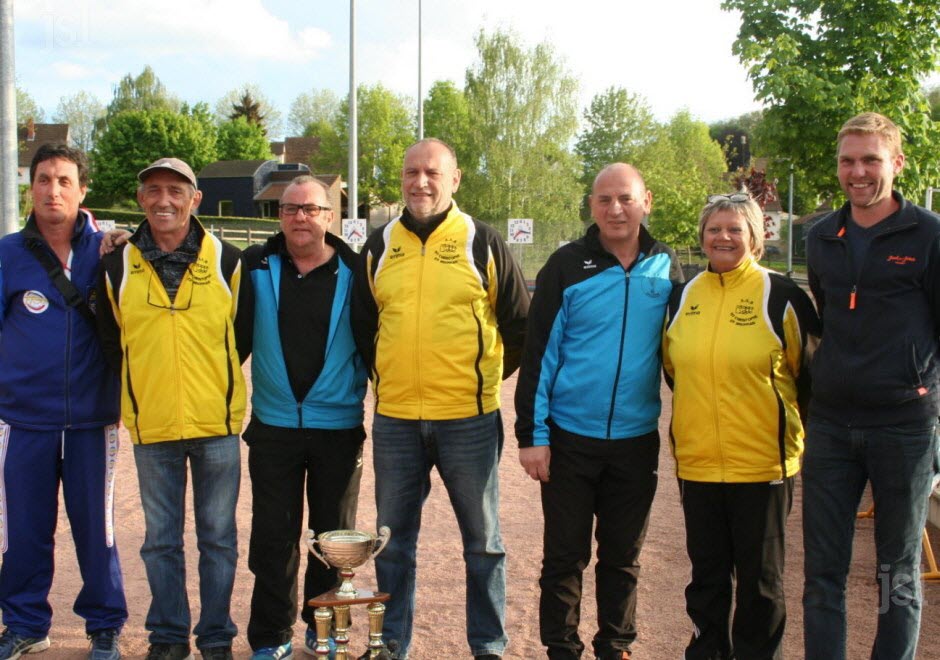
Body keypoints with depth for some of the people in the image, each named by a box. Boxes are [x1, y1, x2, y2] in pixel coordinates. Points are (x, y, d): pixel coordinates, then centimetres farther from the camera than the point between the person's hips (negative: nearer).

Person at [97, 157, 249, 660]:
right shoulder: (118, 266, 3)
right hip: (151, 427, 1)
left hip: (216, 423, -1)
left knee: (217, 537, 7)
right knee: (161, 539, 10)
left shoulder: (227, 262, 0)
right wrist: (143, 388, 9)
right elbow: (111, 343, 13)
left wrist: (216, 385, 7)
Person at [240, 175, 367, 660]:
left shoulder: (352, 271, -2)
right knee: (273, 535, 5)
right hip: (273, 425, 1)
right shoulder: (256, 267, 1)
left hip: (338, 425, 0)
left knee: (333, 533, 11)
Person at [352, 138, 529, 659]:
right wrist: (386, 378, 14)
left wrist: (487, 377, 9)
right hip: (395, 420, 3)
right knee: (394, 540, 11)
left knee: (482, 539, 8)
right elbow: (362, 325, 18)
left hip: (468, 418, -2)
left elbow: (519, 324, 6)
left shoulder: (482, 242, -1)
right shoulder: (380, 246, 7)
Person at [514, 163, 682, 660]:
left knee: (623, 557, 13)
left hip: (636, 440, 2)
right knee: (565, 555, 7)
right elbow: (539, 353, -5)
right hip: (570, 437, -2)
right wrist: (532, 433, -9)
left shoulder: (665, 268, 3)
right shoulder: (567, 266, -5)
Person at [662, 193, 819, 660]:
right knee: (706, 573, 15)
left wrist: (794, 429, 6)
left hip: (763, 463, -4)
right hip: (697, 462, 4)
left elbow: (810, 371, 3)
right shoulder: (683, 297, 7)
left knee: (760, 579, 8)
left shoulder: (780, 295, -5)